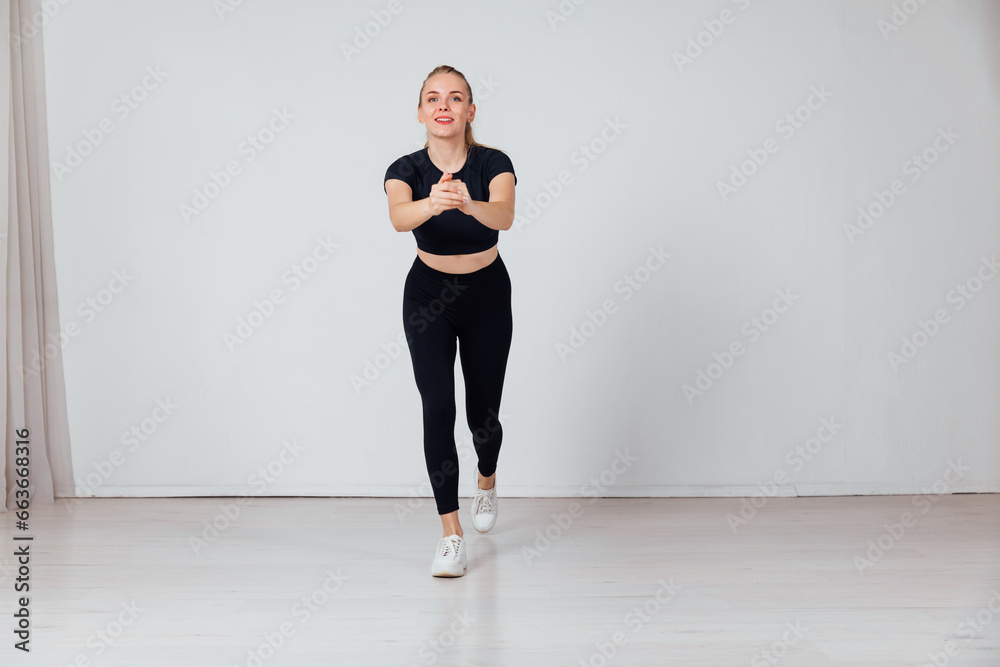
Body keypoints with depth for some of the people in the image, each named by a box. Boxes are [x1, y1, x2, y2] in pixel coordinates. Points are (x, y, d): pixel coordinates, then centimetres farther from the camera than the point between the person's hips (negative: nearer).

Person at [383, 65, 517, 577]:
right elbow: (399, 217, -40)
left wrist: (468, 204, -62)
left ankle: (487, 481, 43)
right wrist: (432, 203, -62)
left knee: (482, 410, 8)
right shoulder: (405, 170, -17)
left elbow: (504, 215, -40)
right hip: (428, 295, 0)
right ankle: (451, 535, -8)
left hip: (487, 294, 0)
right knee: (437, 407, -14)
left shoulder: (494, 164, -19)